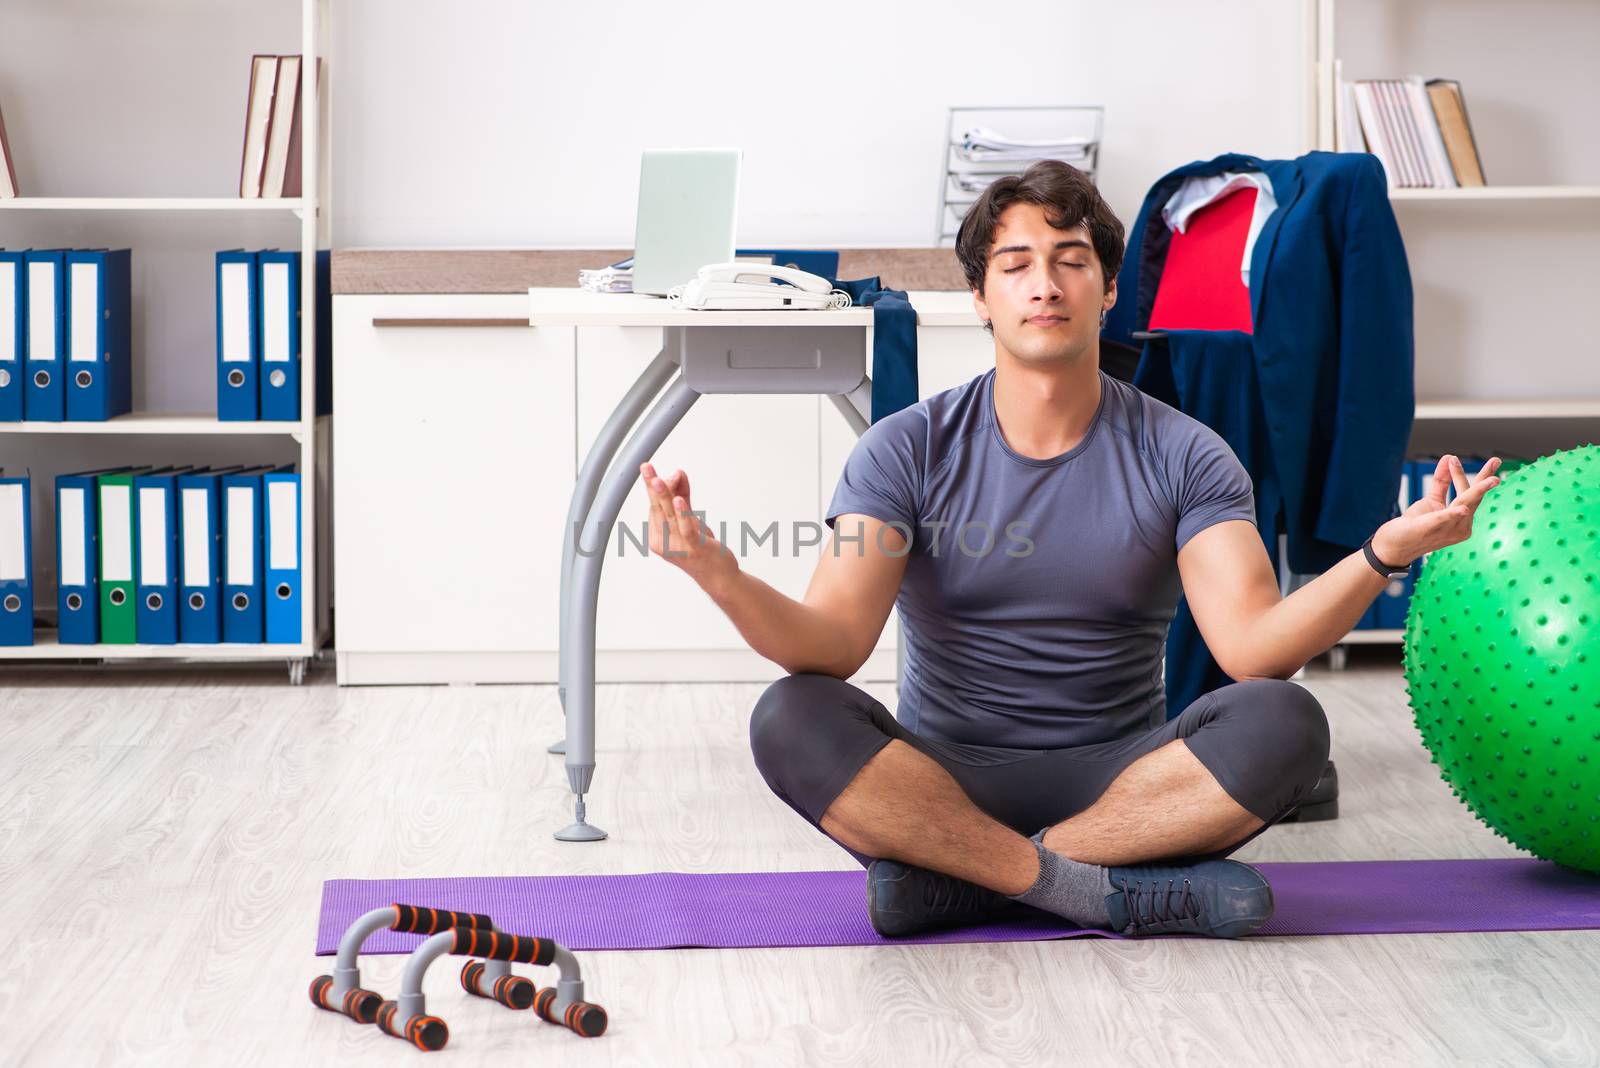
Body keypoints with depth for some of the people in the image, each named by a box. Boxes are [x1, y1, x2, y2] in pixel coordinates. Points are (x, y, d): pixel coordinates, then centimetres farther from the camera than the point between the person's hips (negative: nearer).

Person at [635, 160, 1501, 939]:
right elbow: (833, 645, -15)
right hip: (944, 781, 0)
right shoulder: (909, 450, -2)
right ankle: (1109, 893, -29)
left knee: (1283, 724, -28)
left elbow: (1253, 647, -15)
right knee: (792, 720, -29)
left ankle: (960, 878, -24)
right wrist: (724, 579, -36)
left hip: (1123, 779, 1)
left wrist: (1384, 552, -33)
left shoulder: (1182, 457, -1)